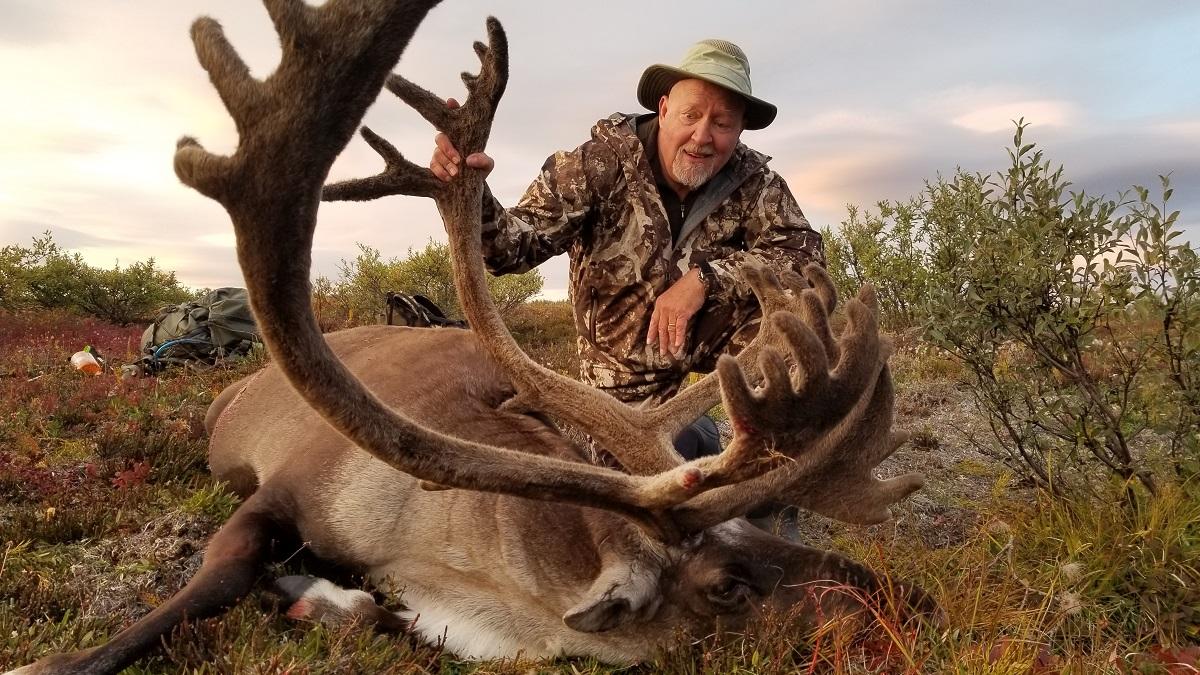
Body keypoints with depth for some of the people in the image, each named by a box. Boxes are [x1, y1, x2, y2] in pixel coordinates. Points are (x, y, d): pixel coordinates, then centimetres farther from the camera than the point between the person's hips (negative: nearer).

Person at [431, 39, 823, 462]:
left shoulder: (752, 180, -15)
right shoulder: (603, 162, -21)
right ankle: (696, 437, 26)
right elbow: (517, 244, -27)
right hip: (626, 374, -1)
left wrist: (705, 278, -33)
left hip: (710, 340, 1)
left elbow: (804, 252, -20)